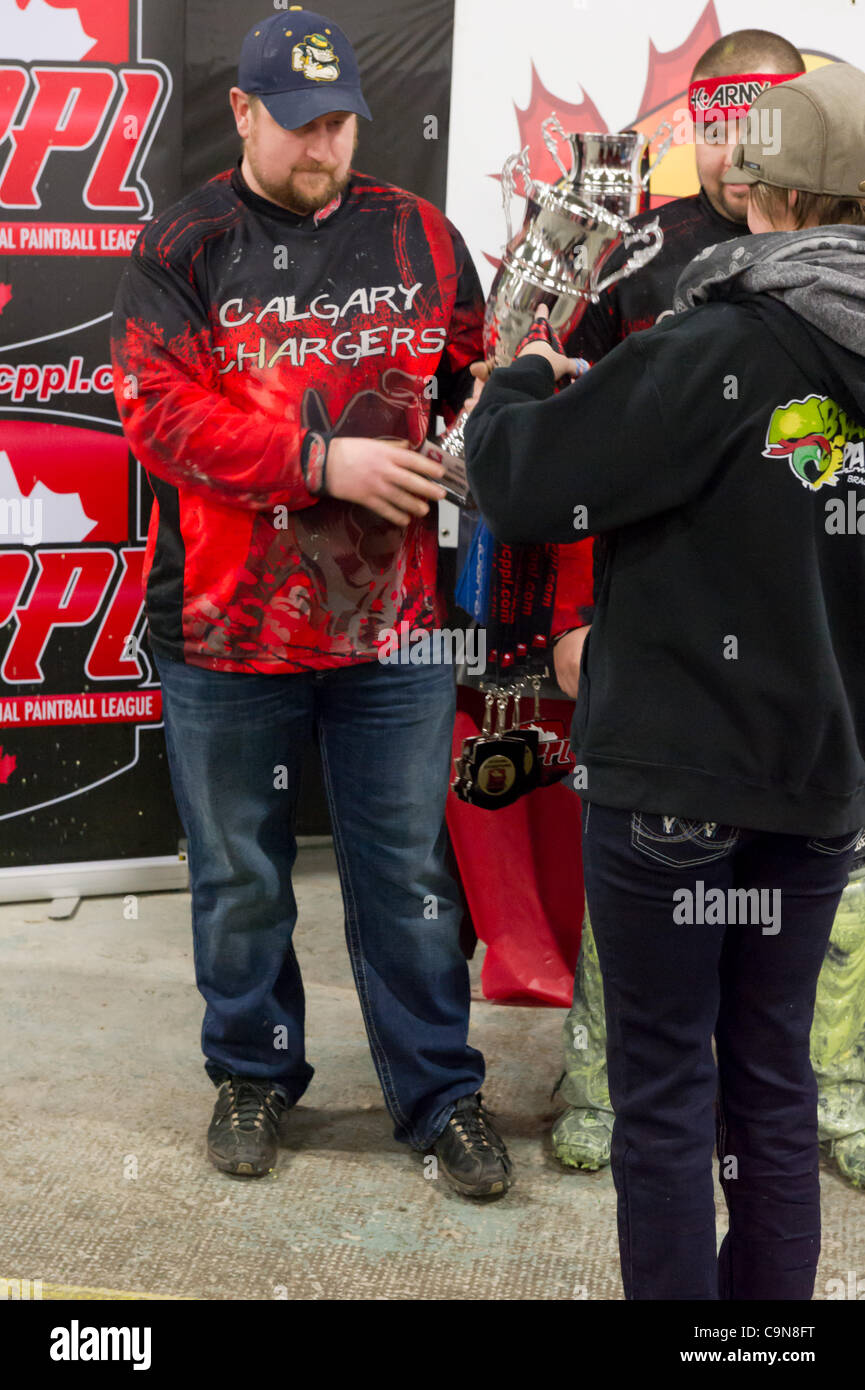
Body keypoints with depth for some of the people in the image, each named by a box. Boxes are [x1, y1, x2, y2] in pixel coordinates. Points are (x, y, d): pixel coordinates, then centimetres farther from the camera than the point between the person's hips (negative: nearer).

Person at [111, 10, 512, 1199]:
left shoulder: (418, 237, 6)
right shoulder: (181, 251, -1)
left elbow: (481, 373, 15)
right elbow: (161, 410, -12)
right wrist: (327, 462, -18)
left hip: (392, 625, 1)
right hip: (226, 625, -1)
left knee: (409, 871, 9)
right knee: (239, 874, 14)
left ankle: (441, 1092, 26)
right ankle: (254, 1075, 34)